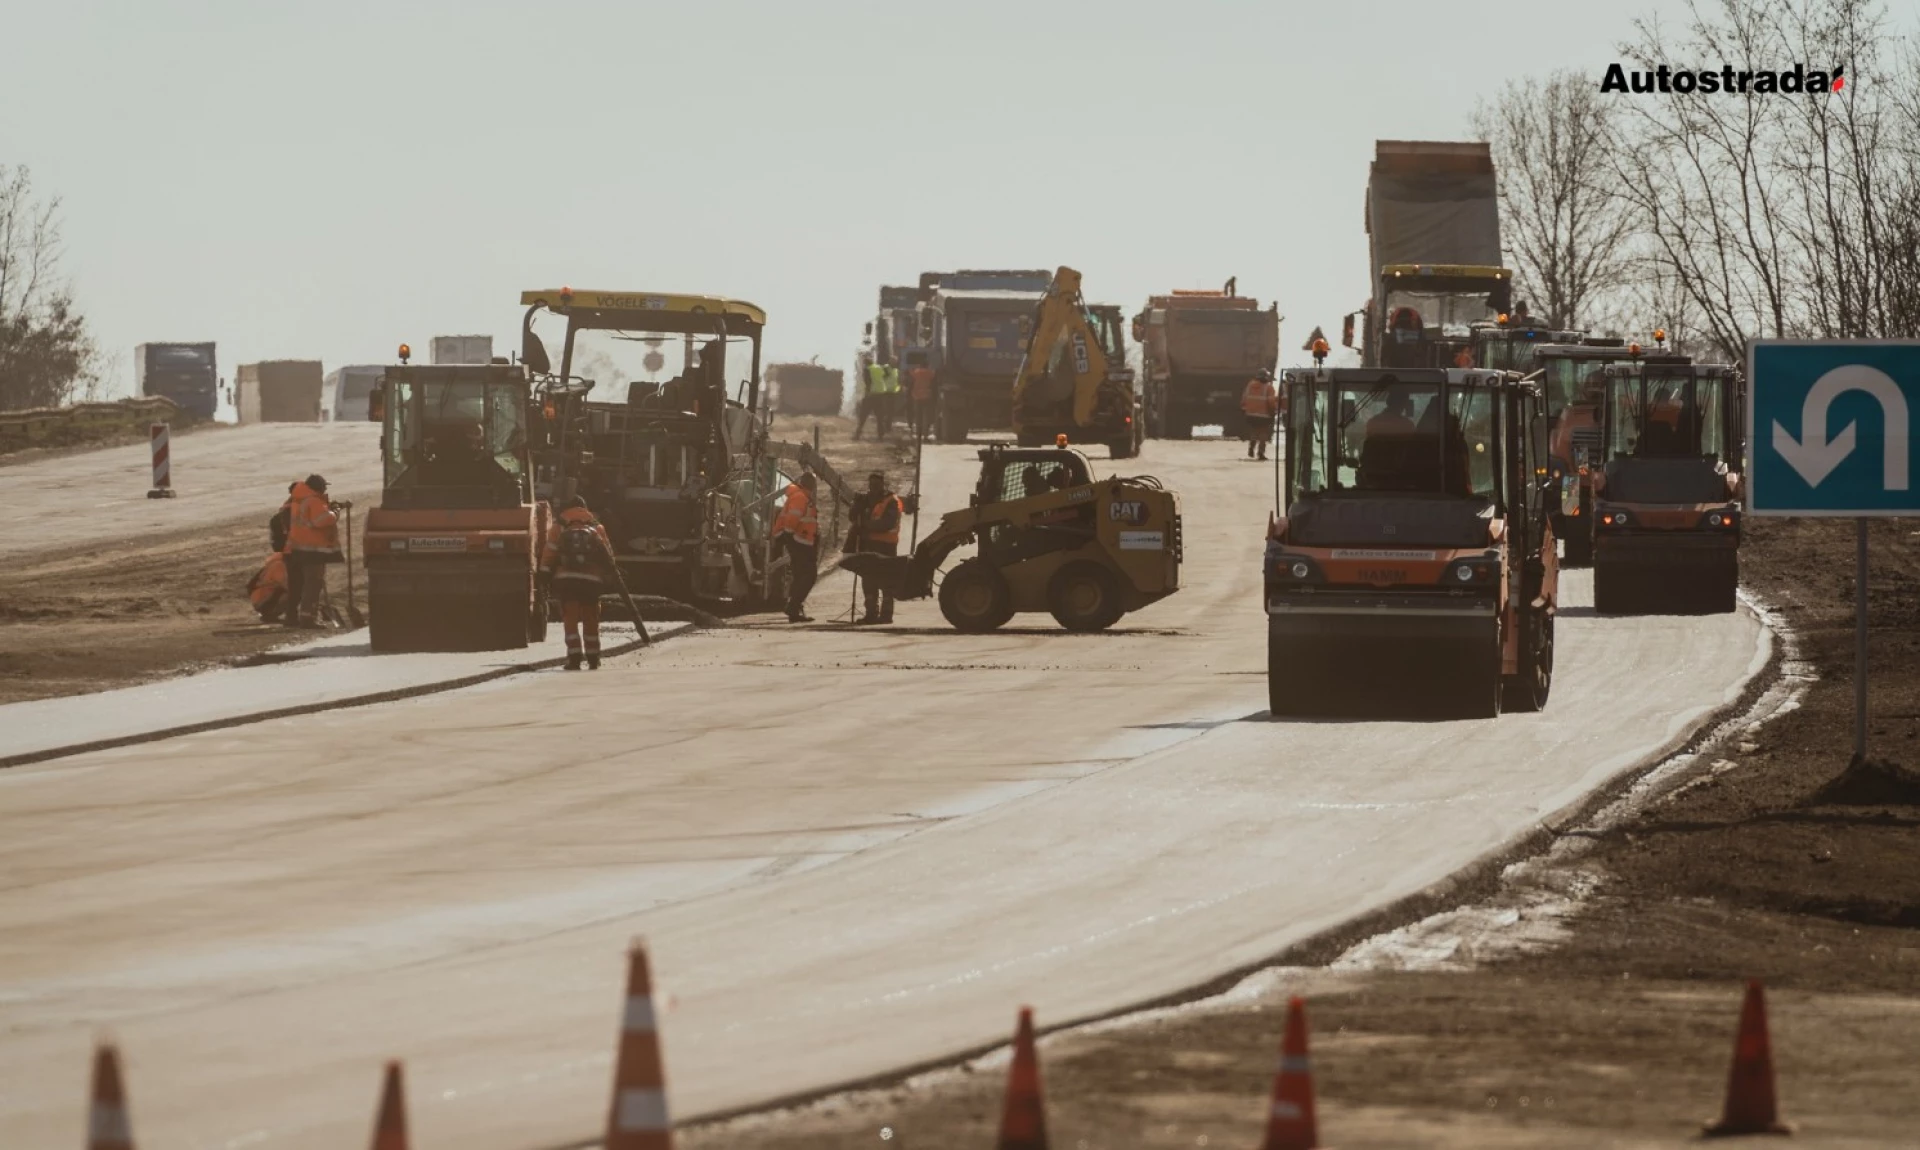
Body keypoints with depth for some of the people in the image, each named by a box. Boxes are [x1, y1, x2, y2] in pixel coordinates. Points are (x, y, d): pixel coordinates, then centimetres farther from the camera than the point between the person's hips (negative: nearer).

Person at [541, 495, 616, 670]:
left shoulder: (558, 527, 7)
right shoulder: (596, 527, 13)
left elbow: (549, 552, 0)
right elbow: (607, 554, 10)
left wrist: (545, 576, 0)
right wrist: (612, 575, 15)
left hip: (566, 579, -2)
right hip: (592, 581, 2)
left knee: (571, 621, -2)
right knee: (591, 622, 13)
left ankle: (574, 657, -15)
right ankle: (593, 659, 18)